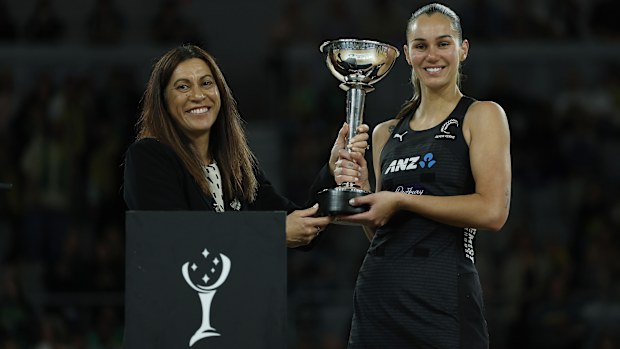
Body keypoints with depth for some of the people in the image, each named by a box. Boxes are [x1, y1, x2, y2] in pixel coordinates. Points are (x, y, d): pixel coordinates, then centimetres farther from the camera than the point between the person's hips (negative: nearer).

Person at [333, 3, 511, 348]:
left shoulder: (482, 116, 0)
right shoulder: (386, 133, 16)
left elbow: (493, 212, -13)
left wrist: (400, 200, -11)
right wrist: (362, 190, 1)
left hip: (443, 296, -5)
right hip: (377, 290, 5)